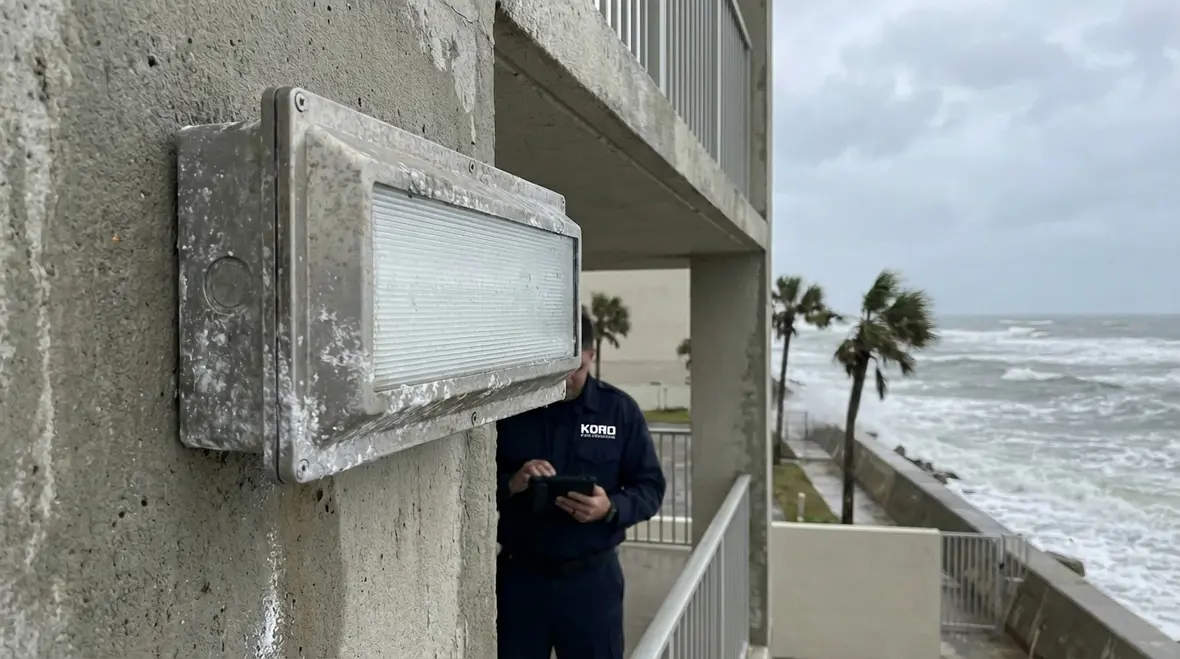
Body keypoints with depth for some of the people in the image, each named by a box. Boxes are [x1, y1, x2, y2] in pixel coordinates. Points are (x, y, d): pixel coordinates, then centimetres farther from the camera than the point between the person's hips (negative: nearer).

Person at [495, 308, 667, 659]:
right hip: (518, 576, 1)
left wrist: (611, 507, -20)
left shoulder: (620, 409, -3)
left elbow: (650, 487, 0)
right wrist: (510, 484, -21)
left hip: (592, 577, 0)